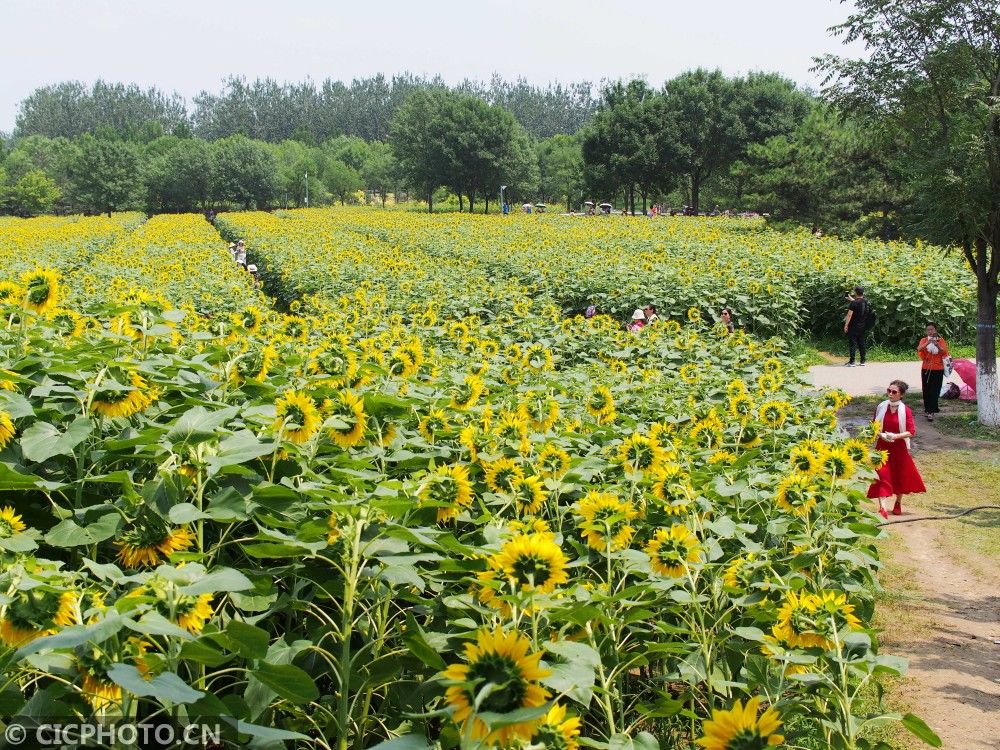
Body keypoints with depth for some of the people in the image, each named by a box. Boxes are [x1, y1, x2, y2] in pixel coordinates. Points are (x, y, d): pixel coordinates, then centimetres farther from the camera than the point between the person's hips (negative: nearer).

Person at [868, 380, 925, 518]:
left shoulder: (905, 411, -9)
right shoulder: (881, 407, -3)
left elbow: (911, 431, -12)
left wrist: (896, 436, -24)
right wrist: (880, 434, -13)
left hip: (899, 448, -1)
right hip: (883, 447, 1)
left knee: (900, 475, 13)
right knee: (882, 475, -10)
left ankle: (898, 503, 37)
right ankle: (882, 508, -14)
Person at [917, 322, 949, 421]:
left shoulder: (941, 340, 2)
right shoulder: (924, 340, 3)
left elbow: (944, 352, -11)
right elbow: (919, 349, -15)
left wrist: (937, 345, -29)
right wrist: (928, 343, -31)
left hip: (938, 369, -2)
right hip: (926, 369, 2)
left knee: (934, 391, -7)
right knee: (926, 390, 6)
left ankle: (931, 412, -10)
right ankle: (927, 409, 19)